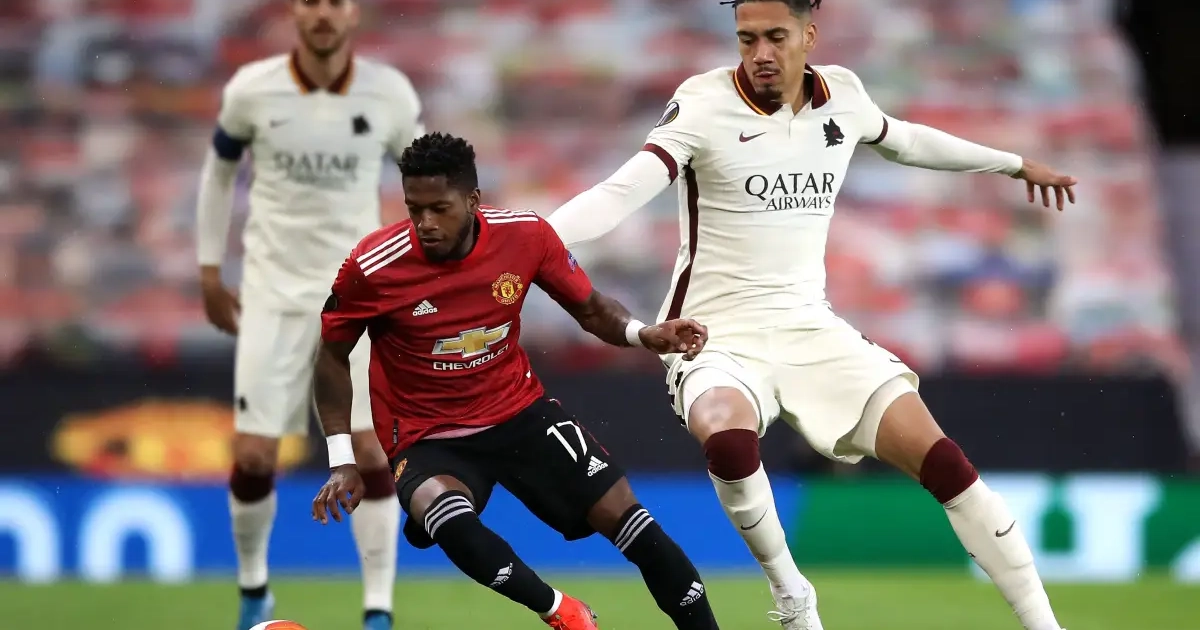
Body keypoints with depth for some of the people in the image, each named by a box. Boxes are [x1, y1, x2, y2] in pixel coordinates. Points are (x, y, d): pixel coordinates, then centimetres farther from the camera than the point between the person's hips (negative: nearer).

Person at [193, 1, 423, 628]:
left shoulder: (389, 93, -8)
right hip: (273, 291, 0)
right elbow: (219, 169, 10)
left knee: (371, 450, -10)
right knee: (253, 457, -3)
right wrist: (210, 269, 11)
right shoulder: (252, 90, -8)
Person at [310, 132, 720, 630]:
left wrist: (642, 335, -16)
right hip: (427, 439, -3)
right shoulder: (373, 267, -17)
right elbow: (332, 356, 0)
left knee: (621, 512, -9)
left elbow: (588, 307, 5)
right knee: (442, 512, -36)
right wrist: (343, 460, -4)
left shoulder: (526, 235, -10)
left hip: (518, 411, 3)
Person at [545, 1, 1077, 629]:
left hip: (808, 328, 4)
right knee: (728, 440, -37)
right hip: (719, 335, -4)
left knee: (943, 461, -10)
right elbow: (623, 192, -23)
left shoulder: (841, 94, 2)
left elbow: (906, 141, 24)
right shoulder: (703, 103, -13)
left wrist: (1015, 164, 36)